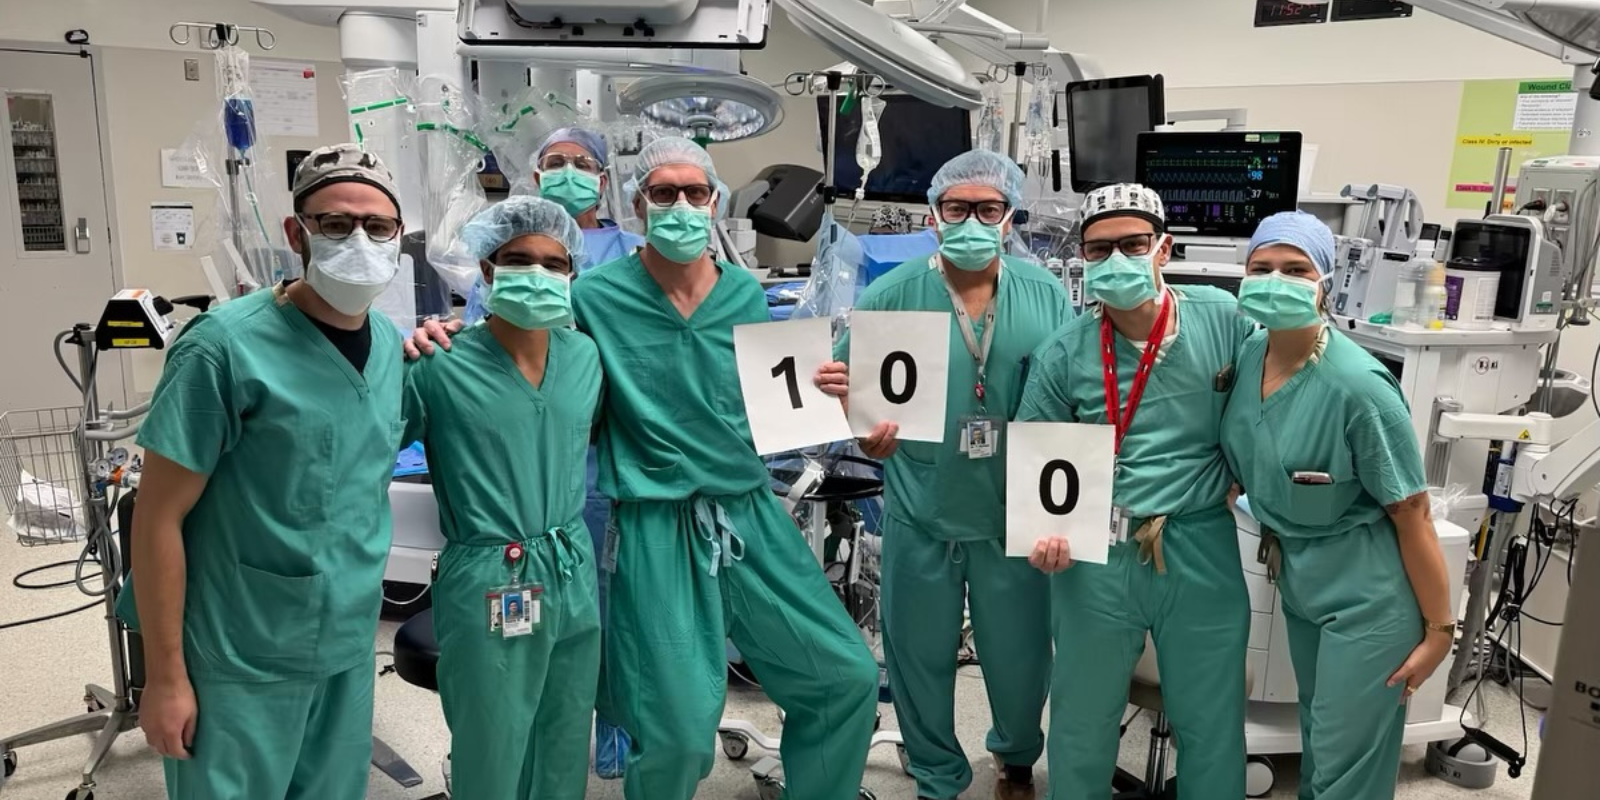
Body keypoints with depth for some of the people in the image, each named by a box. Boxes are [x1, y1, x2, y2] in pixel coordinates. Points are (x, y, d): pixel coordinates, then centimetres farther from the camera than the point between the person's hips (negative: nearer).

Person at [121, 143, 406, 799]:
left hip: (351, 646, 6)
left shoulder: (390, 344, 1)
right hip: (242, 661, -5)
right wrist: (165, 676, -12)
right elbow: (158, 519, -14)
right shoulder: (225, 347, -17)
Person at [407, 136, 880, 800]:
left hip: (751, 516, 5)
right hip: (656, 529, -4)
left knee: (847, 677, 8)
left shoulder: (746, 296, 6)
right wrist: (443, 343, -15)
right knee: (677, 730, -1)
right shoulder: (595, 297, -5)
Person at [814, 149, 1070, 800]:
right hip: (921, 516, -1)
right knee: (921, 656, 14)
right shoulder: (891, 295, -5)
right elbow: (846, 390, -1)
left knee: (1020, 656, 16)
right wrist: (849, 396, -25)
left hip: (1014, 516, 1)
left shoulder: (1047, 295, 0)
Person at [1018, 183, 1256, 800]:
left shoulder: (1221, 319, -4)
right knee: (1082, 717, 15)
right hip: (1096, 555, 0)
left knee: (1211, 722, 16)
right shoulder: (1063, 356, -5)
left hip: (1203, 548, 1)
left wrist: (1244, 479, -3)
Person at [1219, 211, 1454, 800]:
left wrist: (1440, 628, -12)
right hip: (1297, 581, 7)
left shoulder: (1356, 385, -25)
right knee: (1317, 738, 25)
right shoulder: (1248, 356, -6)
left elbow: (1412, 514, -17)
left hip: (1368, 594, -6)